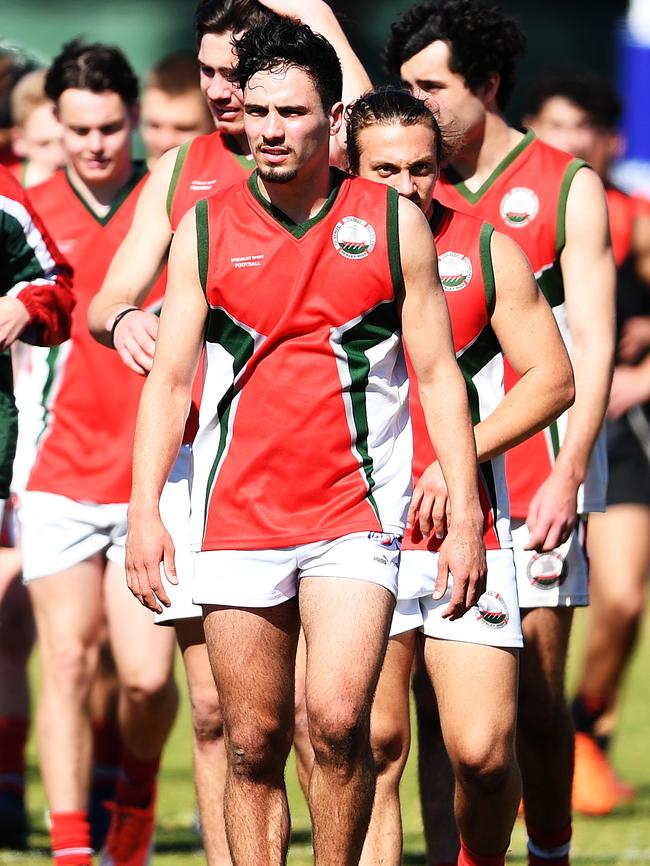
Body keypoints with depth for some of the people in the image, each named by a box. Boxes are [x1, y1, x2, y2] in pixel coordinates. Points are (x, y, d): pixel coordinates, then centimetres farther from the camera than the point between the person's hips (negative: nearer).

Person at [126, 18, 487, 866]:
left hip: (356, 516, -2)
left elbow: (438, 374, 5)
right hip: (237, 517, 2)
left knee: (337, 719, -18)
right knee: (253, 746, 2)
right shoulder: (205, 228, 5)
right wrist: (145, 508, -5)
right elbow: (169, 375, 6)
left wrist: (464, 517, 0)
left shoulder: (395, 223, 3)